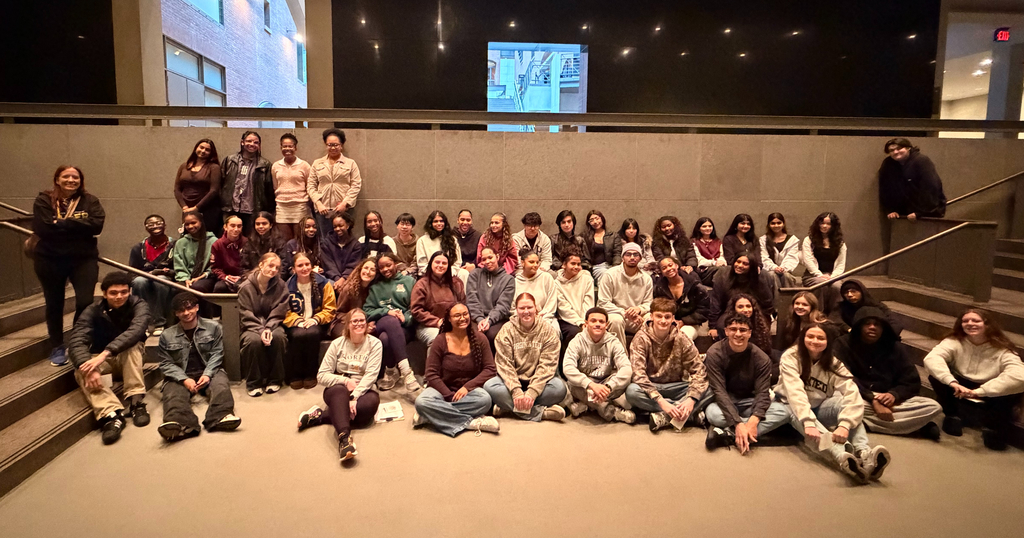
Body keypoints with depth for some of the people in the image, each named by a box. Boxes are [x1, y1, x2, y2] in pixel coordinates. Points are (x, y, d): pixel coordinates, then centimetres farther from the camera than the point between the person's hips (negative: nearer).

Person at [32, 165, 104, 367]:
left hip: (83, 259, 0)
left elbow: (96, 225, -15)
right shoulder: (44, 201, -2)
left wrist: (62, 223, -17)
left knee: (85, 302, -8)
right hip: (49, 260, 0)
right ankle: (57, 348, 25)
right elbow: (42, 228, -17)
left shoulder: (90, 201, 1)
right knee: (54, 304, 11)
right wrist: (78, 225, -15)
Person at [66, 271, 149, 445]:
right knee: (81, 371, -30)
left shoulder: (139, 306, -18)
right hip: (100, 359, 1)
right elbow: (76, 342, -28)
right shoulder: (92, 311, -14)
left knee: (132, 346, -34)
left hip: (130, 357, -1)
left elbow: (136, 330, -38)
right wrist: (89, 368, -47)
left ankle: (136, 402, -35)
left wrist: (105, 353, -51)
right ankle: (111, 414, -48)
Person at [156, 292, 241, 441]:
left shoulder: (213, 327, 8)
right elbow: (166, 363, 4)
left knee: (221, 385, -33)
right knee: (173, 394, -33)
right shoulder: (167, 335, 10)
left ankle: (220, 417, -60)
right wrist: (184, 379, -14)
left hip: (209, 372, 0)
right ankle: (182, 424, -63)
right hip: (180, 376, 0)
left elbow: (216, 354, 4)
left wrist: (207, 374, -15)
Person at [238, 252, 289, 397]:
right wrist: (260, 330, -23)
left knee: (278, 337, -33)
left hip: (273, 325, 1)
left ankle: (274, 380, -15)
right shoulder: (246, 287, -7)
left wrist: (269, 328, -22)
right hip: (252, 326, -1)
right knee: (254, 340, -34)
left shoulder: (280, 285, -3)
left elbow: (278, 313, -5)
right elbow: (246, 316, -9)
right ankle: (254, 383, -14)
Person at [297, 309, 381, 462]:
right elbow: (321, 375, -1)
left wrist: (355, 397, -25)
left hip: (362, 391, 0)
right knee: (340, 391, -37)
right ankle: (344, 438, -55)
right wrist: (345, 381, -17)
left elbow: (371, 374, -11)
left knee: (373, 400, -35)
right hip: (337, 389, 0)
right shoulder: (338, 343, 4)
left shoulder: (374, 344, 0)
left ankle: (320, 415, -29)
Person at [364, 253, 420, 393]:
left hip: (405, 326, -1)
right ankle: (406, 371, -45)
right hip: (381, 324, 1)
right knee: (392, 321, -38)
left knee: (386, 338, -36)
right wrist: (386, 311, -6)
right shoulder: (375, 286, 24)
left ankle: (391, 372, -17)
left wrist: (405, 318, -14)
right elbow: (367, 310, 12)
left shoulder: (409, 281, 17)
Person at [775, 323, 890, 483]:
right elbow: (795, 392, -31)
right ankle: (843, 458, -64)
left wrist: (844, 425, -44)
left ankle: (864, 453, -49)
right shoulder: (791, 357, -17)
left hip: (819, 408, 3)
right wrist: (808, 422, -47)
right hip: (793, 407, -3)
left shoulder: (834, 364, -9)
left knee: (846, 403, -29)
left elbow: (853, 395, -26)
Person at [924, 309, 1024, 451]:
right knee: (936, 376, -26)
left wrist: (978, 391, -44)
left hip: (989, 396, -1)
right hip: (962, 388, 2)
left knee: (1012, 392, -35)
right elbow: (931, 358, -32)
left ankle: (994, 428, -7)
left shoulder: (1003, 351, -18)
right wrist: (953, 383, -49)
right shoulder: (954, 342, -15)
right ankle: (952, 417, -4)